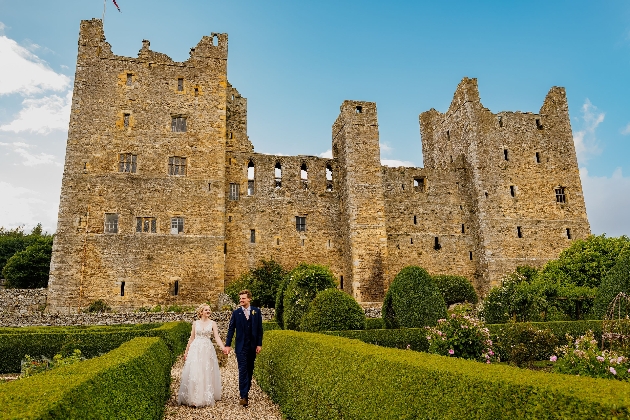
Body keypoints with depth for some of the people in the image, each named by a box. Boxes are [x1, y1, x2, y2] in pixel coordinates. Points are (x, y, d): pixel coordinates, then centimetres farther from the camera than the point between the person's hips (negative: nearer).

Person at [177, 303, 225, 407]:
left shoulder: (212, 323, 3)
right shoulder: (195, 323, 7)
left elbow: (217, 337, -6)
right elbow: (191, 338, 12)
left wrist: (223, 347, -21)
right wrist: (186, 351, 12)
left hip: (207, 350, -1)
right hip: (195, 349, 1)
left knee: (207, 373, 1)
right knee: (193, 373, -3)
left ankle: (206, 397, 13)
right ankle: (193, 398, 5)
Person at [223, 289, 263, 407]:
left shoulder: (256, 311, 3)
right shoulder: (236, 313, 1)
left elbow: (259, 329, 3)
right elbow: (231, 329, 0)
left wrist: (259, 344, -2)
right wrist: (227, 345, -7)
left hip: (252, 346, 2)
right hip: (241, 346, -2)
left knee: (250, 370, 9)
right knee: (243, 370, -8)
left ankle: (246, 391, 23)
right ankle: (244, 396, -10)